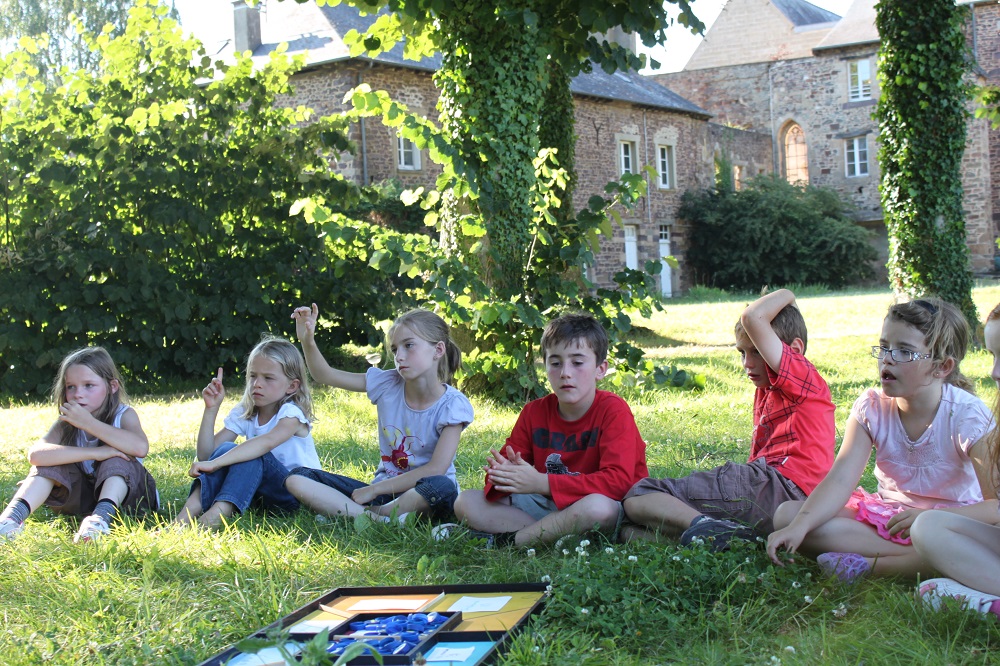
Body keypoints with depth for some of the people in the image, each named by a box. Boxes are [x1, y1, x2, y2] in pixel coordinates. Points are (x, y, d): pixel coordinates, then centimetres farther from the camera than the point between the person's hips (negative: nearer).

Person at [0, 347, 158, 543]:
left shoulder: (124, 415, -14)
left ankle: (103, 515, -51)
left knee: (115, 460, -30)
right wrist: (94, 453, -38)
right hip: (82, 496, 3)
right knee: (50, 464, -18)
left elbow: (140, 447, -39)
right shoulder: (66, 423, -8)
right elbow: (35, 454, -30)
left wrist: (89, 423, -33)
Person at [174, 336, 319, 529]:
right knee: (226, 449, -19)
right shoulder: (244, 414, 4)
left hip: (299, 491, -5)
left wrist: (215, 463, -47)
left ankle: (215, 514, -50)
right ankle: (189, 512, -35)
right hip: (260, 492, 5)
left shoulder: (291, 413, -15)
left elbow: (267, 441, -39)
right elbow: (206, 454, -3)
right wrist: (211, 409, -13)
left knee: (254, 455, -31)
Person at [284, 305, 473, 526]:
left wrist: (374, 489, -18)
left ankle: (366, 514, -23)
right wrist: (307, 340, -17)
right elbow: (326, 375, 2)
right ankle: (379, 520, -30)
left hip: (421, 495, -4)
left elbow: (436, 470, -19)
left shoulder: (452, 405, -12)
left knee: (443, 487, -42)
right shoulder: (388, 385, 0)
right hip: (384, 491, 5)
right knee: (297, 478, -13)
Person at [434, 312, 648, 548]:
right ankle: (552, 534, -22)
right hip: (546, 506, 5)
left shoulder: (613, 411, -12)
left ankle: (503, 540, -22)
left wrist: (541, 483, -28)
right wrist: (502, 473, -24)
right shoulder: (534, 412, 4)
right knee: (466, 502, -8)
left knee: (598, 507, -41)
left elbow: (618, 480, -24)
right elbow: (504, 463, 5)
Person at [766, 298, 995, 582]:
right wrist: (800, 525, -33)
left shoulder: (967, 415, -15)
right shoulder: (872, 406, -5)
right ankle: (916, 557, -21)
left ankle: (868, 566, -27)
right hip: (886, 513, 4)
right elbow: (841, 479, -16)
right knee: (787, 514, -17)